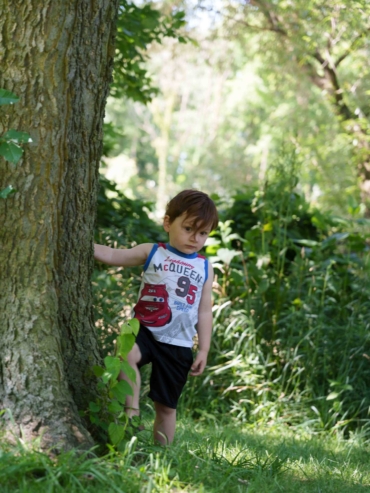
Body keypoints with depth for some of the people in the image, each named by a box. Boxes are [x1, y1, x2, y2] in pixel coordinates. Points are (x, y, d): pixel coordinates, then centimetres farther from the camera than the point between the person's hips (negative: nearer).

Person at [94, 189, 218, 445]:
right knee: (127, 353, -36)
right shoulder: (152, 253, 3)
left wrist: (204, 350, 3)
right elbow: (112, 255, 3)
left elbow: (205, 311, 8)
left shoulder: (204, 268, 7)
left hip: (179, 345, 1)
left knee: (167, 406, 8)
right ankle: (132, 411, -29)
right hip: (145, 330, -1)